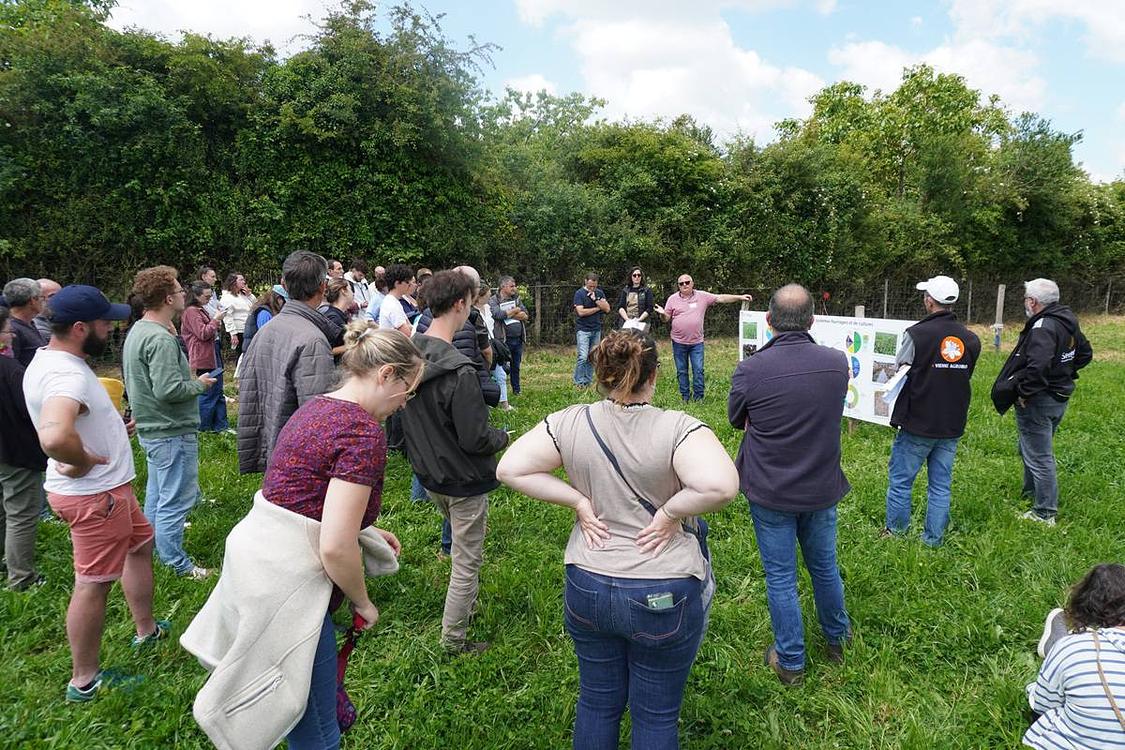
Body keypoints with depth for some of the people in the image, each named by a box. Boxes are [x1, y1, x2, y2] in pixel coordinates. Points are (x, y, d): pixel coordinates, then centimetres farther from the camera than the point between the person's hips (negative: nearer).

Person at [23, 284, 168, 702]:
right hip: (94, 495, -11)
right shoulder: (66, 375, -29)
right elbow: (54, 438, -47)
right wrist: (84, 461, -27)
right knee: (93, 584, 4)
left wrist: (111, 431, 13)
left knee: (140, 544, 25)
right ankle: (84, 680, 22)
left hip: (106, 487, 11)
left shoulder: (47, 360, 5)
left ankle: (146, 630, 43)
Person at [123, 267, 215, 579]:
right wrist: (200, 384, -12)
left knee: (157, 492, 23)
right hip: (172, 431, -11)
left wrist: (187, 375, 11)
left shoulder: (137, 331, 10)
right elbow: (169, 390, -28)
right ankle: (175, 563, 12)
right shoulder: (160, 339, -23)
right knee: (176, 499, 1)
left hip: (150, 428, 11)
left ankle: (154, 548, 38)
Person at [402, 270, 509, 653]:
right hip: (463, 479, -8)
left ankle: (466, 603, 48)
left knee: (461, 543, 30)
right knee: (467, 560, 11)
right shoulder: (458, 370, -30)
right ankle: (454, 638, 27)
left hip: (428, 473, 8)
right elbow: (475, 438, -26)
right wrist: (503, 436, -6)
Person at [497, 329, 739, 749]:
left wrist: (577, 500, -8)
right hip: (664, 598, -3)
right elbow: (719, 485, -35)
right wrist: (671, 512, -18)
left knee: (597, 702, 25)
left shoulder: (570, 423, -10)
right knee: (656, 715, 19)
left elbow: (509, 469, -11)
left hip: (587, 589, 3)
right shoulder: (677, 428, -20)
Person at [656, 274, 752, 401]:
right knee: (681, 371, 9)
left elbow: (721, 298, -2)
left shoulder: (702, 296, 1)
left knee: (698, 370, -1)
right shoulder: (673, 299, 3)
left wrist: (740, 297, -8)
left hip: (697, 342, -1)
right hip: (679, 343, 1)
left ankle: (698, 398, 9)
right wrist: (662, 313, -17)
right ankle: (685, 397, 20)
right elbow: (666, 319, 6)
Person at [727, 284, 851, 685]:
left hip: (770, 493, -3)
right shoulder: (837, 362, -12)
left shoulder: (750, 370, -22)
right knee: (824, 566, 24)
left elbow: (737, 420, -4)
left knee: (780, 577, 12)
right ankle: (837, 638, 45)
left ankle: (790, 661, 27)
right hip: (822, 488, 4)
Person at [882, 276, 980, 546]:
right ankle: (933, 539, 20)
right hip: (952, 426, 5)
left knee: (900, 480, 10)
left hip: (917, 425, -5)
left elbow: (898, 371, -7)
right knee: (941, 485, 13)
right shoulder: (971, 339, 1)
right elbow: (966, 376, 11)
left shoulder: (916, 334, -16)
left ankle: (895, 532, 20)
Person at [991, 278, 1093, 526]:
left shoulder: (1042, 327, -23)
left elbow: (1038, 365, -37)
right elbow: (1085, 353, 21)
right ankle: (1031, 494, 41)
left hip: (1038, 401, -10)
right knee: (1030, 449, 25)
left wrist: (1024, 392, -25)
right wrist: (1063, 373, 18)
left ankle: (1044, 513, 10)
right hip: (1060, 397, 10)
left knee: (1039, 457, 0)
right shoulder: (1068, 322, 8)